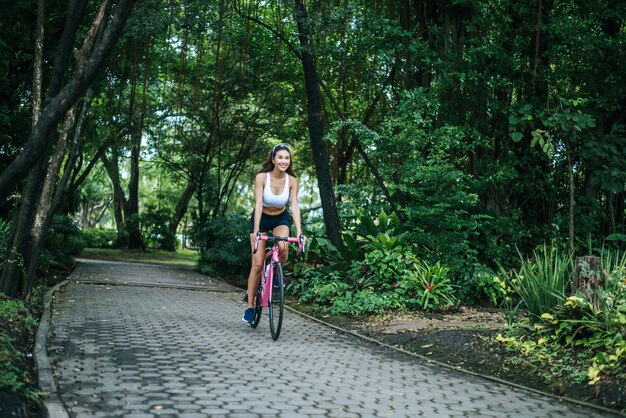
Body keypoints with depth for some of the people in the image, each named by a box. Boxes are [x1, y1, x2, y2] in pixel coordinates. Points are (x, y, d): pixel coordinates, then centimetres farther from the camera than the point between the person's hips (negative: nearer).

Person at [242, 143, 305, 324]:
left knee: (283, 248, -30)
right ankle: (250, 307, 5)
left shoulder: (292, 180, -16)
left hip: (281, 219, 2)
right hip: (261, 219, -1)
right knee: (257, 264, -8)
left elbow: (295, 207, -20)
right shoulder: (261, 177, -22)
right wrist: (256, 231, -37)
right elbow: (258, 205, -28)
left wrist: (299, 232, -31)